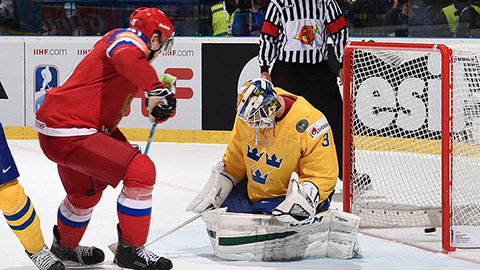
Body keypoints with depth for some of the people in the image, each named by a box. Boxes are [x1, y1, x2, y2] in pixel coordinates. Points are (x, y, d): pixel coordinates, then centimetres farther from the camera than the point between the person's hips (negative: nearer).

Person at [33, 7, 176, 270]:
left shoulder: (122, 40, 22)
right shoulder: (128, 38, -8)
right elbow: (126, 57, -37)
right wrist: (157, 90, -34)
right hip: (70, 133, -11)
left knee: (86, 190, 32)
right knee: (141, 170, -13)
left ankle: (65, 247, 55)